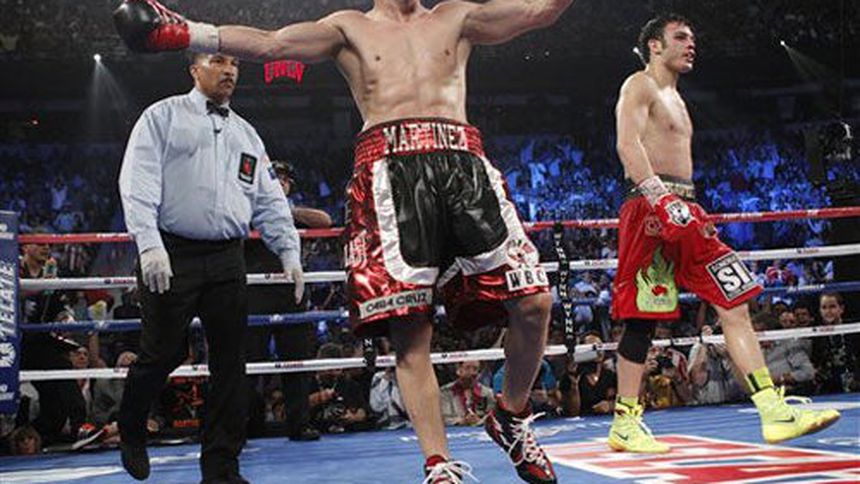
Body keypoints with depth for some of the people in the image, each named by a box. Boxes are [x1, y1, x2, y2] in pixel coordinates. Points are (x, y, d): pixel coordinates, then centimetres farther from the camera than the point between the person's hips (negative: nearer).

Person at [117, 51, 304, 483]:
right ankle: (131, 434, 25)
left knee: (230, 362, 1)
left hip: (227, 261, 5)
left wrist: (289, 253, 8)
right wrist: (149, 244, -17)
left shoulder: (246, 134, 21)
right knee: (162, 354, -3)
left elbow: (270, 201, 20)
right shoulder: (163, 116, 6)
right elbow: (138, 182, -5)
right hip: (171, 256, -4)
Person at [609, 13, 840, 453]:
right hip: (651, 208, -9)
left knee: (735, 305, 0)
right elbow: (628, 144, -18)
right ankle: (625, 425, 0)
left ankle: (774, 411, -4)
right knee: (642, 319, -8)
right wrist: (658, 195, -31)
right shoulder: (639, 86, -1)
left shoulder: (674, 98, 28)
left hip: (682, 211, 10)